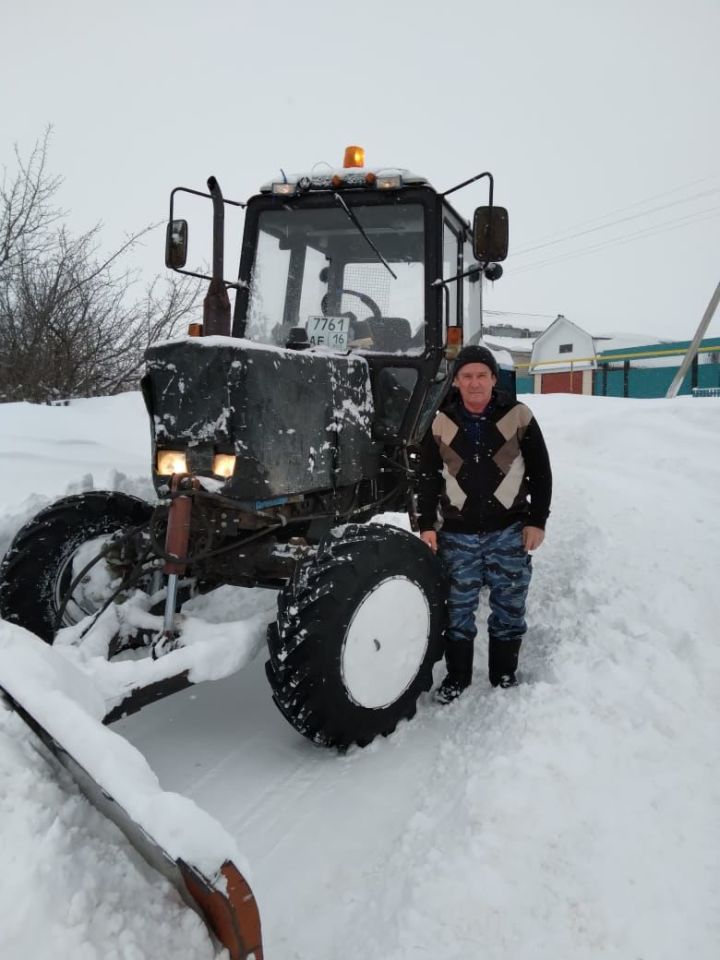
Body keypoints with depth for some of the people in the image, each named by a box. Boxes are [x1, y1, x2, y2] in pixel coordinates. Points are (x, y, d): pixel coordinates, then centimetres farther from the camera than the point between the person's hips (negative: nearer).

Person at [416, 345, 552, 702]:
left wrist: (537, 520, -2)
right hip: (457, 534, 1)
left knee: (509, 608, 10)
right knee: (457, 609, 9)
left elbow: (540, 472, 2)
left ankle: (505, 675, 28)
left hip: (509, 532, 0)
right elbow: (427, 477, 5)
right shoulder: (440, 423, 0)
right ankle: (456, 676, 25)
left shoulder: (518, 416, -3)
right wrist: (427, 524, 0)